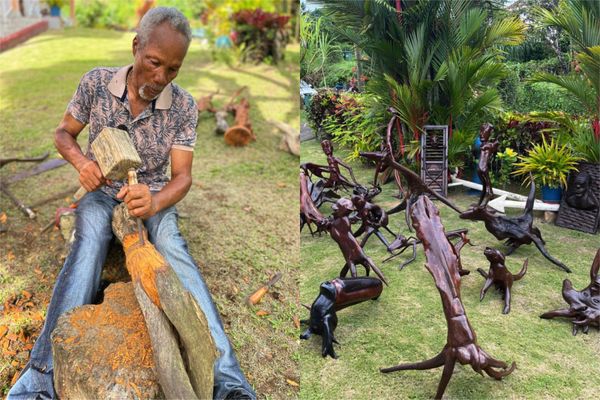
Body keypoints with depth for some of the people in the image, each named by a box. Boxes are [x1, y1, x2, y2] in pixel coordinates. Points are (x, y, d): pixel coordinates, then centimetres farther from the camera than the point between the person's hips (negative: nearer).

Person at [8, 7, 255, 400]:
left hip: (154, 195, -1)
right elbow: (63, 133, 5)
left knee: (173, 249, -32)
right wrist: (81, 161, -19)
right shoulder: (96, 82, -8)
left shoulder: (184, 106, -10)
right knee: (89, 244, -33)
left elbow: (183, 175, -13)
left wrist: (153, 202, -36)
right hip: (103, 193, 1)